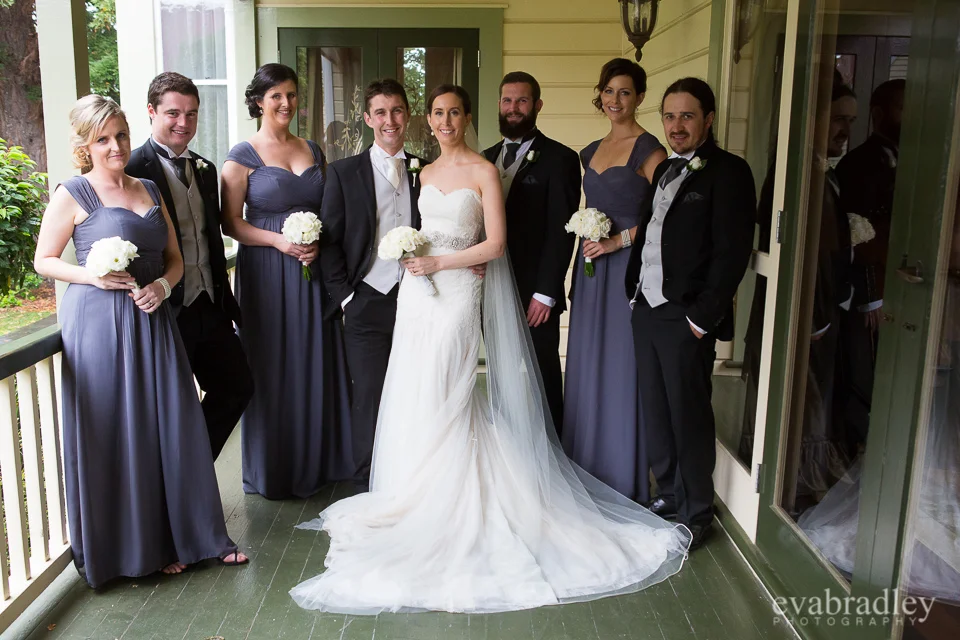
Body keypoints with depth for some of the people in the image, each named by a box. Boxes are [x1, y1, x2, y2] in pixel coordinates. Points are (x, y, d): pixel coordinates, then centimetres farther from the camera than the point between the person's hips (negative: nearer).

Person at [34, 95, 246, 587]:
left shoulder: (149, 190, 12)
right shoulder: (73, 194, -3)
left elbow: (174, 258, 15)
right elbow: (44, 260, 0)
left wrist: (162, 285, -6)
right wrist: (92, 276, -16)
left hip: (152, 321, 5)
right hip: (99, 324, -5)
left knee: (172, 426, 8)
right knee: (113, 434, 3)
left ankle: (188, 534, 22)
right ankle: (132, 547, 19)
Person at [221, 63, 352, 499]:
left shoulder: (313, 150, 11)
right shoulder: (243, 156, -4)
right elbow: (230, 222, -7)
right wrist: (278, 240, -18)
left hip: (313, 269, 5)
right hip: (266, 272, -4)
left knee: (314, 365, 9)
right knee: (271, 368, 2)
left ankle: (314, 463, 25)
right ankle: (271, 470, 18)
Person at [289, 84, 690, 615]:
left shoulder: (483, 171, -4)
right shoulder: (425, 173, 15)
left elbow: (495, 243, -11)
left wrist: (438, 262, -13)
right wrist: (411, 257, 2)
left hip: (458, 290, -6)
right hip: (417, 291, 6)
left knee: (444, 398, -4)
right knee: (412, 397, 7)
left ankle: (446, 507, 9)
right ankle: (412, 496, 22)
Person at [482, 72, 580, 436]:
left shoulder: (559, 159, -5)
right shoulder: (487, 159, 12)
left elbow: (561, 230, -10)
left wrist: (546, 293, -14)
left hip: (536, 294, -5)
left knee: (544, 377, 6)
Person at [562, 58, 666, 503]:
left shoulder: (648, 150, -7)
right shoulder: (592, 151, 15)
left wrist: (618, 240, -18)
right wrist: (576, 276, 14)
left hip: (628, 268, -7)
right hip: (591, 271, 7)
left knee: (622, 369, -1)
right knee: (587, 369, 11)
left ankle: (625, 482, 13)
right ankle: (588, 471, 24)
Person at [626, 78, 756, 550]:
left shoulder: (728, 171, -9)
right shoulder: (665, 169, 15)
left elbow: (732, 252, -14)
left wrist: (702, 317, -16)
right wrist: (634, 292, 8)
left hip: (687, 319, -7)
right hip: (646, 311, 7)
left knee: (689, 416, 2)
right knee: (655, 411, 14)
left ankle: (696, 514, 17)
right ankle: (668, 494, 30)